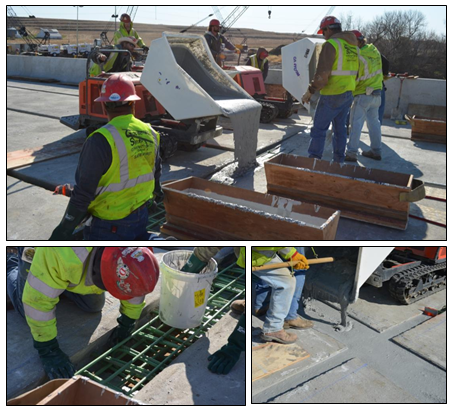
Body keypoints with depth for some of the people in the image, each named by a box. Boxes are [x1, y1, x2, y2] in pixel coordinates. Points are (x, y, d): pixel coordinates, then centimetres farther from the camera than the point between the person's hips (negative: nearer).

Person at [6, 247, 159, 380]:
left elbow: (135, 283, -13)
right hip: (37, 253, -4)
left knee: (93, 306, 6)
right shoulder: (61, 254, -49)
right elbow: (39, 299, -38)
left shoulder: (126, 252, -32)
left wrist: (127, 324, -5)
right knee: (31, 308, 6)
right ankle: (10, 270, 31)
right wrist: (47, 350, -30)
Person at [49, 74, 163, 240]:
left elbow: (83, 191, -18)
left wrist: (64, 229, -8)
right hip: (141, 218, 7)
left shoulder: (101, 140, -19)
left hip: (110, 226, -7)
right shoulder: (150, 134, 1)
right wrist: (156, 193, 37)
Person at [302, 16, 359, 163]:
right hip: (348, 94, 8)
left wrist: (309, 92, -11)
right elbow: (354, 71, 17)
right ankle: (339, 161, 19)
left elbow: (322, 75, -20)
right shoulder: (352, 46, 12)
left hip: (332, 95, -8)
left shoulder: (331, 44, -14)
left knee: (319, 128, -3)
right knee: (340, 127, 14)